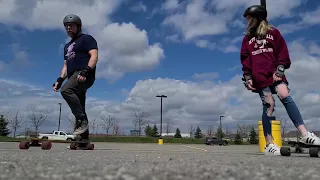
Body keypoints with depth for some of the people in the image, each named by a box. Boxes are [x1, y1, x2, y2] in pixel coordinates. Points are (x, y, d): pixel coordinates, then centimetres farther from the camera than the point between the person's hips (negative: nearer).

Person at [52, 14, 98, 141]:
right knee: (78, 108, 2)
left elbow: (94, 56, -9)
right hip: (74, 77, 8)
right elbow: (66, 65, 29)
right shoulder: (67, 46, 30)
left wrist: (86, 71, -24)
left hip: (84, 75, -8)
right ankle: (84, 138, 2)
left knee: (66, 90, -32)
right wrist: (60, 80, 14)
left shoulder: (86, 39, 6)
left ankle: (82, 120, -30)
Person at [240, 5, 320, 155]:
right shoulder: (247, 38, 16)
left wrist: (280, 69, -6)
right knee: (268, 105, -7)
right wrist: (248, 77, 3)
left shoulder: (273, 33, 13)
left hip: (275, 74, 0)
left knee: (285, 96, -21)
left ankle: (304, 134, -21)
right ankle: (269, 144, -5)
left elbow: (282, 52, 7)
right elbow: (245, 59, 12)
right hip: (259, 77, 0)